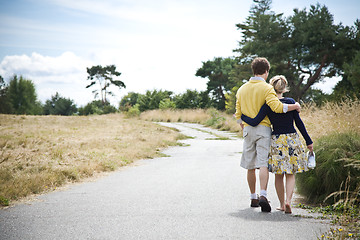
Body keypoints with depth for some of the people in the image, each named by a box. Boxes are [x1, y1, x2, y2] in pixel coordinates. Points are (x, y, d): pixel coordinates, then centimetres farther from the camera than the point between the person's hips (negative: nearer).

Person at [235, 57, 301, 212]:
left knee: (250, 166, 11)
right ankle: (263, 195, -23)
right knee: (263, 164, -8)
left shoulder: (242, 89, 11)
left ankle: (253, 198, 19)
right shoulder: (266, 88, -6)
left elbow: (238, 115, 12)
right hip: (263, 129, -4)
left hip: (248, 130, 5)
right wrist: (295, 106, -7)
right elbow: (276, 107, -20)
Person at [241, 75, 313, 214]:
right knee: (290, 174, 7)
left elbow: (255, 122, -11)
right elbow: (299, 123, -1)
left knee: (278, 175, 11)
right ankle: (288, 201, -10)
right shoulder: (290, 102, -2)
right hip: (292, 139, 1)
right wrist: (308, 141, 4)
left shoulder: (268, 105, -6)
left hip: (276, 140, 0)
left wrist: (241, 116, 6)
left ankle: (282, 204, 15)